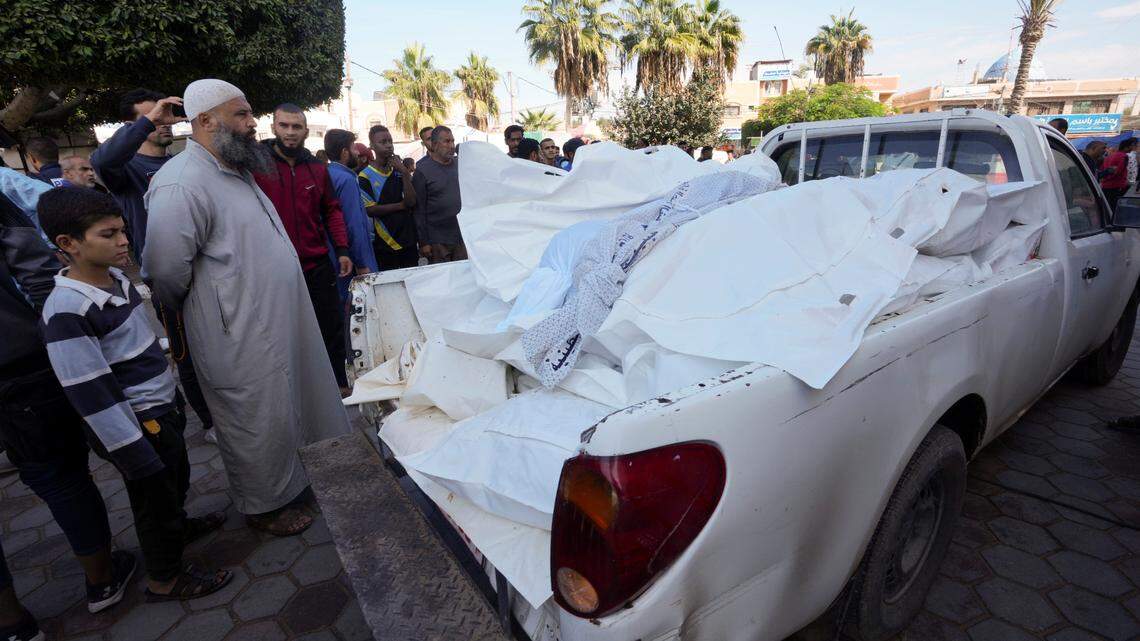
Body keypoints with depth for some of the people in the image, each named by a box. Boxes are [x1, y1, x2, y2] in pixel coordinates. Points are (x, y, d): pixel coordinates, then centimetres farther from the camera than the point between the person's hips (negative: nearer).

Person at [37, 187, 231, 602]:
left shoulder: (116, 277, 0)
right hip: (137, 424, -8)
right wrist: (135, 455, -20)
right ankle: (165, 578, 33)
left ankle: (179, 526, 54)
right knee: (155, 496, 11)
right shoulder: (67, 311, -26)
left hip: (163, 407, 8)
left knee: (177, 479, 28)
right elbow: (90, 395, -24)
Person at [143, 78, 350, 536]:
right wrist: (204, 309, -5)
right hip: (242, 338, -9)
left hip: (282, 319, 9)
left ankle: (299, 475, 44)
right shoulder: (181, 185, -21)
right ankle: (263, 506, 29)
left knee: (290, 407, 22)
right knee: (258, 423, 7)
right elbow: (166, 273, -21)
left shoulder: (235, 171, 10)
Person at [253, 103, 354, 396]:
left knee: (332, 327, 10)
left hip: (318, 265, 3)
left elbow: (332, 210, 12)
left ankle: (339, 382, 27)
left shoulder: (317, 167, 7)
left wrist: (342, 249, 4)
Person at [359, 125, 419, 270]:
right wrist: (401, 205, -6)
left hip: (409, 240, 4)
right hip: (384, 244, -4)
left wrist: (405, 173, -14)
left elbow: (412, 201, -4)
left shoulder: (400, 170, 7)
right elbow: (370, 210, -12)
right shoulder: (366, 176, -5)